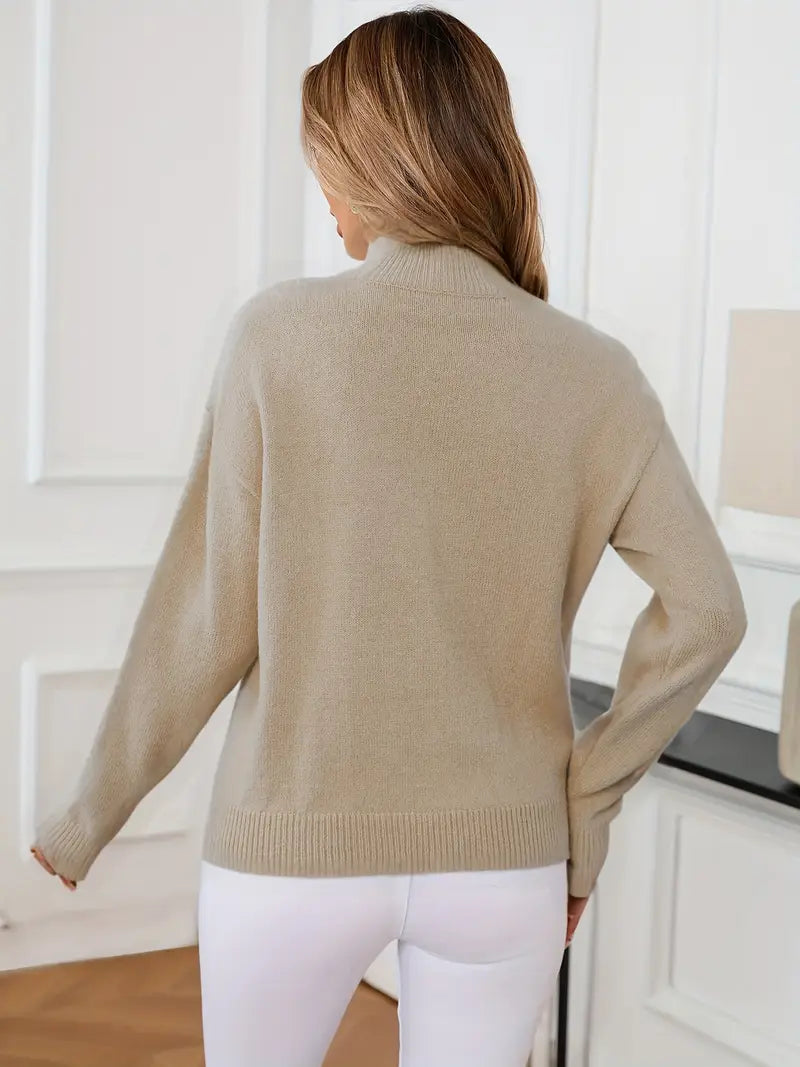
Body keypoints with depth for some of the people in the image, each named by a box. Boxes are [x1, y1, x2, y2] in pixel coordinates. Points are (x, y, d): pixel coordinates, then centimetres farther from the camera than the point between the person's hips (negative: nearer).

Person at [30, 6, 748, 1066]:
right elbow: (705, 610, -9)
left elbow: (205, 618, -10)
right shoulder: (594, 373, -5)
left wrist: (89, 817, 3)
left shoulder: (282, 332, -11)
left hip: (296, 849, -1)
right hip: (503, 859, 2)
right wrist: (584, 803, 1)